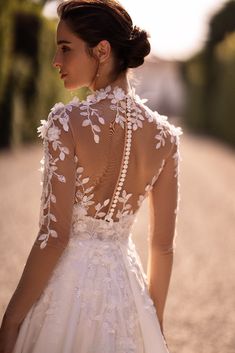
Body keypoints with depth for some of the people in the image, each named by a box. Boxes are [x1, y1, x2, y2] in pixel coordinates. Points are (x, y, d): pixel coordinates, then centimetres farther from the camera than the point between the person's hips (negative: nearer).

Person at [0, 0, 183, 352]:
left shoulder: (67, 122, -17)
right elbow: (163, 243, 2)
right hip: (125, 286, 5)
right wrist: (155, 323, 14)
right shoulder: (163, 134, -3)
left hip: (66, 284, -4)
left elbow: (55, 235, -19)